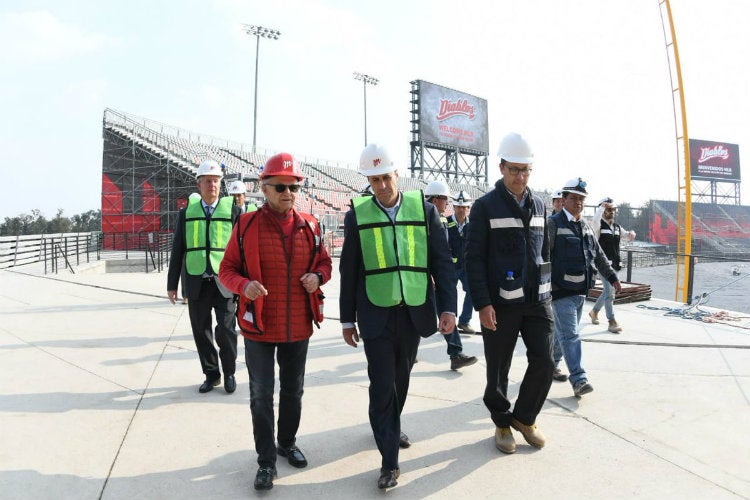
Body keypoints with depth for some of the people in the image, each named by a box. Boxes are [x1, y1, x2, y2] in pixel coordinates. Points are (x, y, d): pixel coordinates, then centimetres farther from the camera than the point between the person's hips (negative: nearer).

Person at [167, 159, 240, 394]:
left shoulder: (232, 211, 2)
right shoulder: (186, 213, 8)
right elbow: (177, 251, 10)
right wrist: (172, 284, 9)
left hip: (224, 283, -2)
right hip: (196, 284, 3)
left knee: (225, 330, -1)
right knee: (201, 332, 10)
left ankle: (229, 373, 20)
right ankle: (211, 374, 27)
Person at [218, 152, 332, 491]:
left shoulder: (309, 225, 1)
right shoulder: (246, 225, -7)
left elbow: (324, 263, 12)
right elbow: (227, 270, -2)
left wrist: (317, 276, -11)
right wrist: (244, 285, -23)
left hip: (298, 327, 3)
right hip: (259, 327, -2)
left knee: (293, 390, 19)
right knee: (262, 395, 7)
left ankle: (287, 443, 41)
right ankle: (266, 460, 24)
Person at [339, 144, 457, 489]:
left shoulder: (424, 209, 1)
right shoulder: (357, 214, -1)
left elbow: (441, 262, 2)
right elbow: (349, 271, 3)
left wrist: (448, 307, -4)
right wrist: (347, 319, 4)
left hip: (414, 312, 2)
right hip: (376, 314, -2)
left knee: (401, 378, 18)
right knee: (382, 384, -1)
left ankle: (393, 425, 44)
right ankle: (389, 460, 11)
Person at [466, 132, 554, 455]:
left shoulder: (538, 205, 12)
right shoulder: (485, 206, -4)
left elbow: (544, 253, 18)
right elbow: (474, 258, -8)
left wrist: (546, 291, 14)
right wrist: (482, 303, -14)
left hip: (538, 300, 4)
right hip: (500, 304, -4)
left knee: (543, 361, 0)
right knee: (498, 370, 6)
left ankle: (524, 417, 24)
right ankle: (502, 423, 30)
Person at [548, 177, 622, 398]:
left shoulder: (586, 226, 16)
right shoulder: (553, 224, -9)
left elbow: (599, 256, 25)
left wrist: (611, 276, 24)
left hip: (581, 291, 8)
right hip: (561, 291, -8)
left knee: (563, 332, 16)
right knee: (570, 335, -8)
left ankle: (551, 363, 33)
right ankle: (578, 379, -8)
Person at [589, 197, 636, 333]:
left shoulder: (617, 227, 14)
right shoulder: (599, 225, -7)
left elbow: (626, 236, 22)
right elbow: (595, 220, -30)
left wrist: (630, 233, -1)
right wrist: (602, 206, -25)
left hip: (615, 264, 7)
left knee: (608, 291, 17)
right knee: (609, 292, -12)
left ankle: (594, 311, 37)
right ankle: (612, 322, -10)